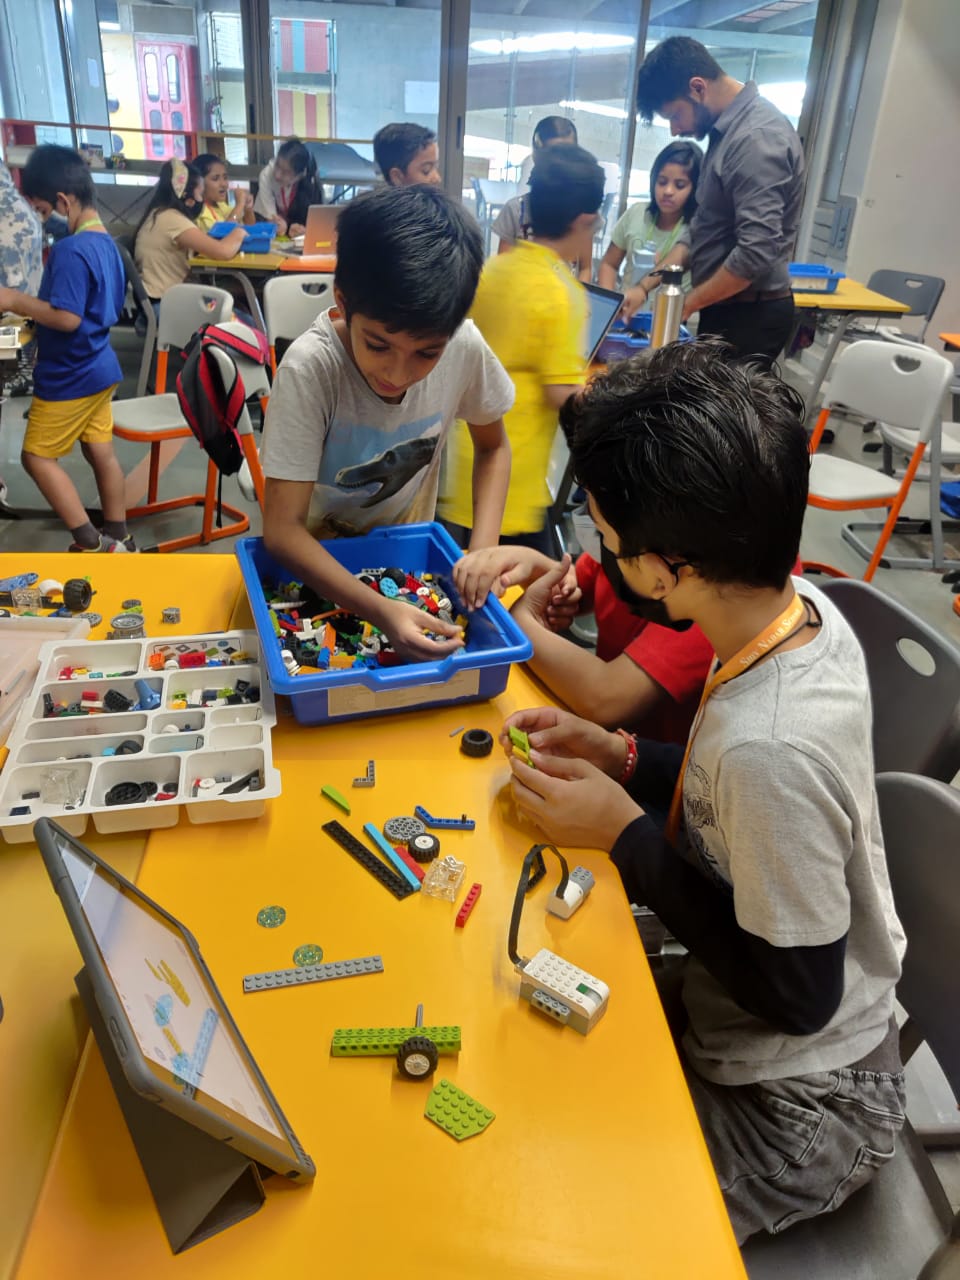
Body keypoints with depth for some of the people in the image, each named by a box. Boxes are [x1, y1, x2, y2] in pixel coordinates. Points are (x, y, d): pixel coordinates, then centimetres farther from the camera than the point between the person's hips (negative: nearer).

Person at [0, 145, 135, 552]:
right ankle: (118, 537, 23)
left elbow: (67, 317, -29)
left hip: (69, 377, -9)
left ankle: (90, 544, 3)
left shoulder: (70, 250, -23)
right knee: (101, 452, 14)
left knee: (37, 456, 3)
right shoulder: (106, 243, 7)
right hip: (98, 368, 9)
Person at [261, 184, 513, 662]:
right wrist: (382, 612, -42)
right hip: (315, 564, -2)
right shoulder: (310, 368, -30)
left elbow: (492, 447, -2)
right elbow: (282, 530, -28)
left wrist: (483, 549, -18)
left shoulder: (465, 347, -21)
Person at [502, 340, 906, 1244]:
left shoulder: (768, 747, -39)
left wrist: (625, 835, -22)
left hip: (795, 1109, -7)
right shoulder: (802, 606, -13)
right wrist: (623, 759, -7)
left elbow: (797, 993, -24)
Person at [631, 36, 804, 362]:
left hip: (750, 315, -9)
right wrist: (645, 286, 7)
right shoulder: (729, 129, 12)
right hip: (727, 309, 9)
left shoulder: (757, 138, -19)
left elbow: (756, 254, -26)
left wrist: (686, 304, -14)